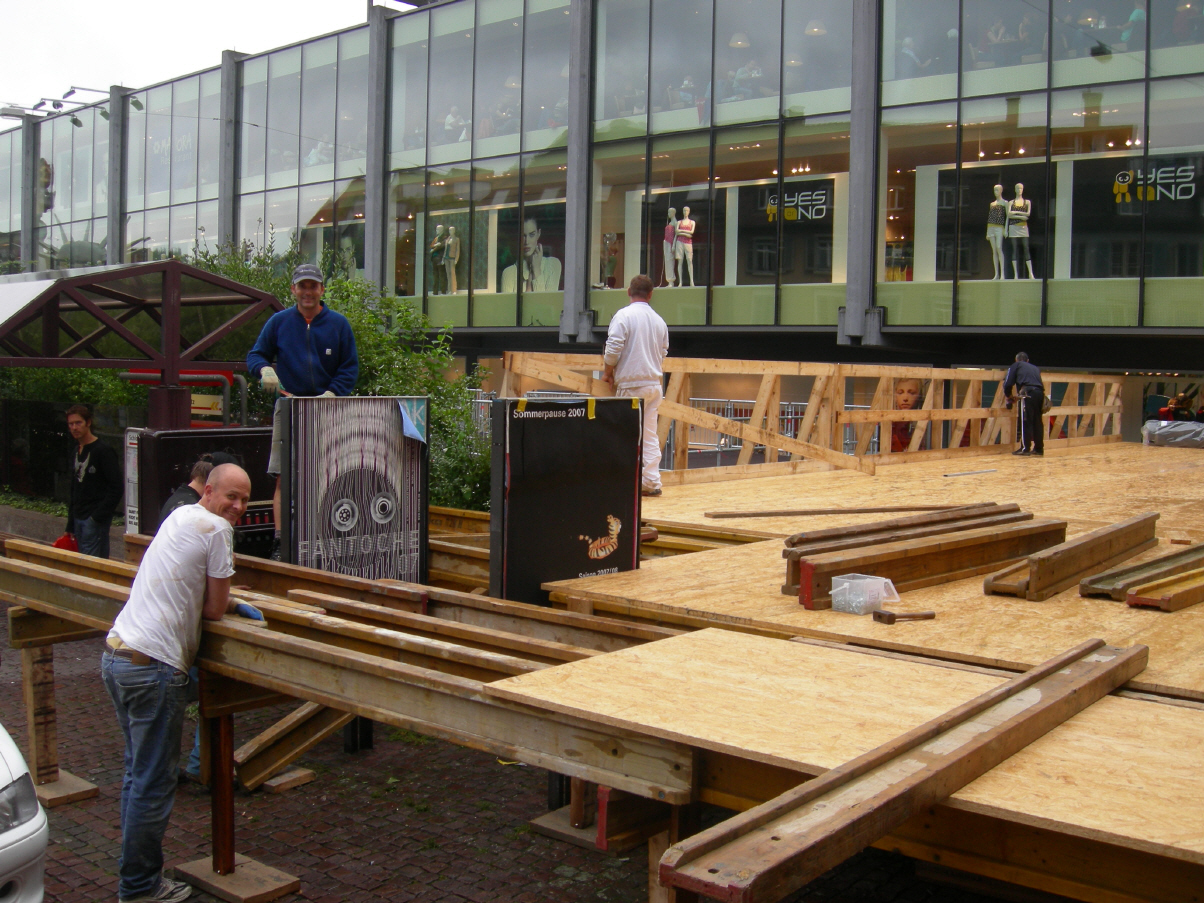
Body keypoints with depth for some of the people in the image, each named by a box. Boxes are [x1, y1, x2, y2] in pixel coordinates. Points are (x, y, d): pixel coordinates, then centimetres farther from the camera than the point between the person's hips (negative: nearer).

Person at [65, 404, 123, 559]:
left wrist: (98, 516, -19)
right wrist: (70, 526, 18)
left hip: (96, 521, -8)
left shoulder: (103, 451, -10)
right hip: (79, 518, 8)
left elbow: (116, 488, -15)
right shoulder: (76, 452, 15)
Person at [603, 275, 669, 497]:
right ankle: (651, 482, 8)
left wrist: (608, 372, 2)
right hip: (654, 383, 6)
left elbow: (614, 348, -14)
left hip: (631, 384, -6)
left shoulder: (623, 315, -8)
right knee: (650, 434, 9)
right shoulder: (659, 320, 10)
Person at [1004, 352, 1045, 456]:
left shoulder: (1016, 365, 18)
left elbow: (1008, 383, 10)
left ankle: (1025, 448, -6)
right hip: (1040, 393, 5)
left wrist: (1008, 397, 25)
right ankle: (1039, 448, 14)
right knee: (1037, 422, 10)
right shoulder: (1035, 368, 32)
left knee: (1026, 422, -5)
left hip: (1028, 393, -5)